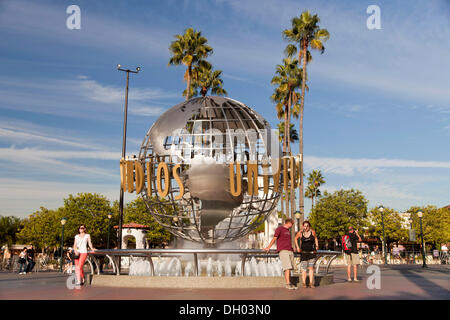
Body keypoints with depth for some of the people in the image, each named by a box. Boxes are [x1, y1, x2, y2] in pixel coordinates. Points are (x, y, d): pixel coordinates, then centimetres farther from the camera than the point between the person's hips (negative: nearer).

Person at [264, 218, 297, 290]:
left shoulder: (288, 231, 24)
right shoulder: (279, 229, 1)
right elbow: (274, 238, -5)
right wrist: (268, 247, -10)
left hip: (290, 251, 7)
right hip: (283, 251, -7)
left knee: (289, 268, 4)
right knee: (287, 268, -15)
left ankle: (290, 284, 8)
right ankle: (288, 284, -16)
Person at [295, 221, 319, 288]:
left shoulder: (312, 232, -6)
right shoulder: (300, 233, -7)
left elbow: (315, 238, 15)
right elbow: (296, 238, 11)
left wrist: (317, 246, 4)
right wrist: (297, 247, 2)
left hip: (311, 252, 0)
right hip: (303, 252, 0)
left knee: (311, 267, -7)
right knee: (303, 268, 0)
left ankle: (311, 283, -3)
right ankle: (304, 283, 7)